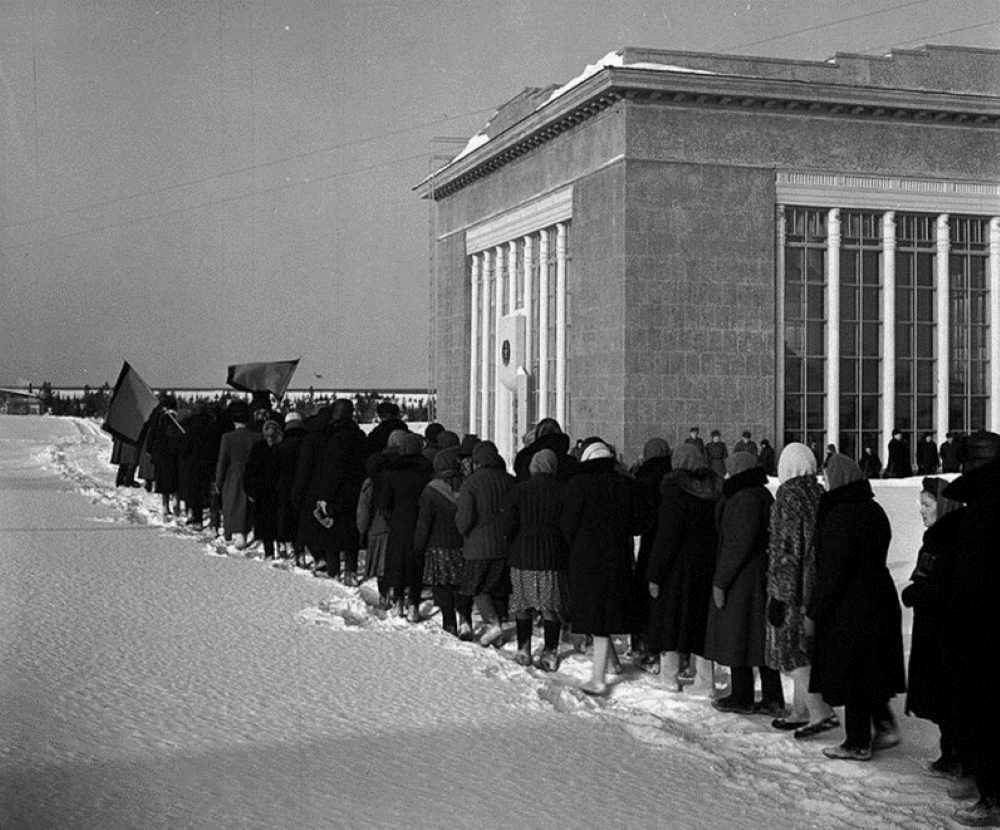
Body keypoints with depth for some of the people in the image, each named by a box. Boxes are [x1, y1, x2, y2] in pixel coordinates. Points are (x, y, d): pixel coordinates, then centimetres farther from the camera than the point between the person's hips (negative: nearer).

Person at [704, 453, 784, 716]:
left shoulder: (744, 499, -18)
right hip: (764, 575, 9)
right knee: (762, 636, 13)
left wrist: (720, 581, -17)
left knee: (737, 637, 2)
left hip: (741, 579, -9)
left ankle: (741, 699, 12)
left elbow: (739, 544, -22)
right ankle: (773, 699, 16)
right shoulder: (764, 496, 12)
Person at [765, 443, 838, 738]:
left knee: (789, 648, -1)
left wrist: (778, 592, -15)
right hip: (819, 585, 7)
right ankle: (800, 712, 22)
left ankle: (820, 711, -8)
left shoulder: (788, 496, -15)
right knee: (804, 648, 15)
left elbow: (783, 547, -18)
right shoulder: (820, 494, 5)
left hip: (792, 584, -7)